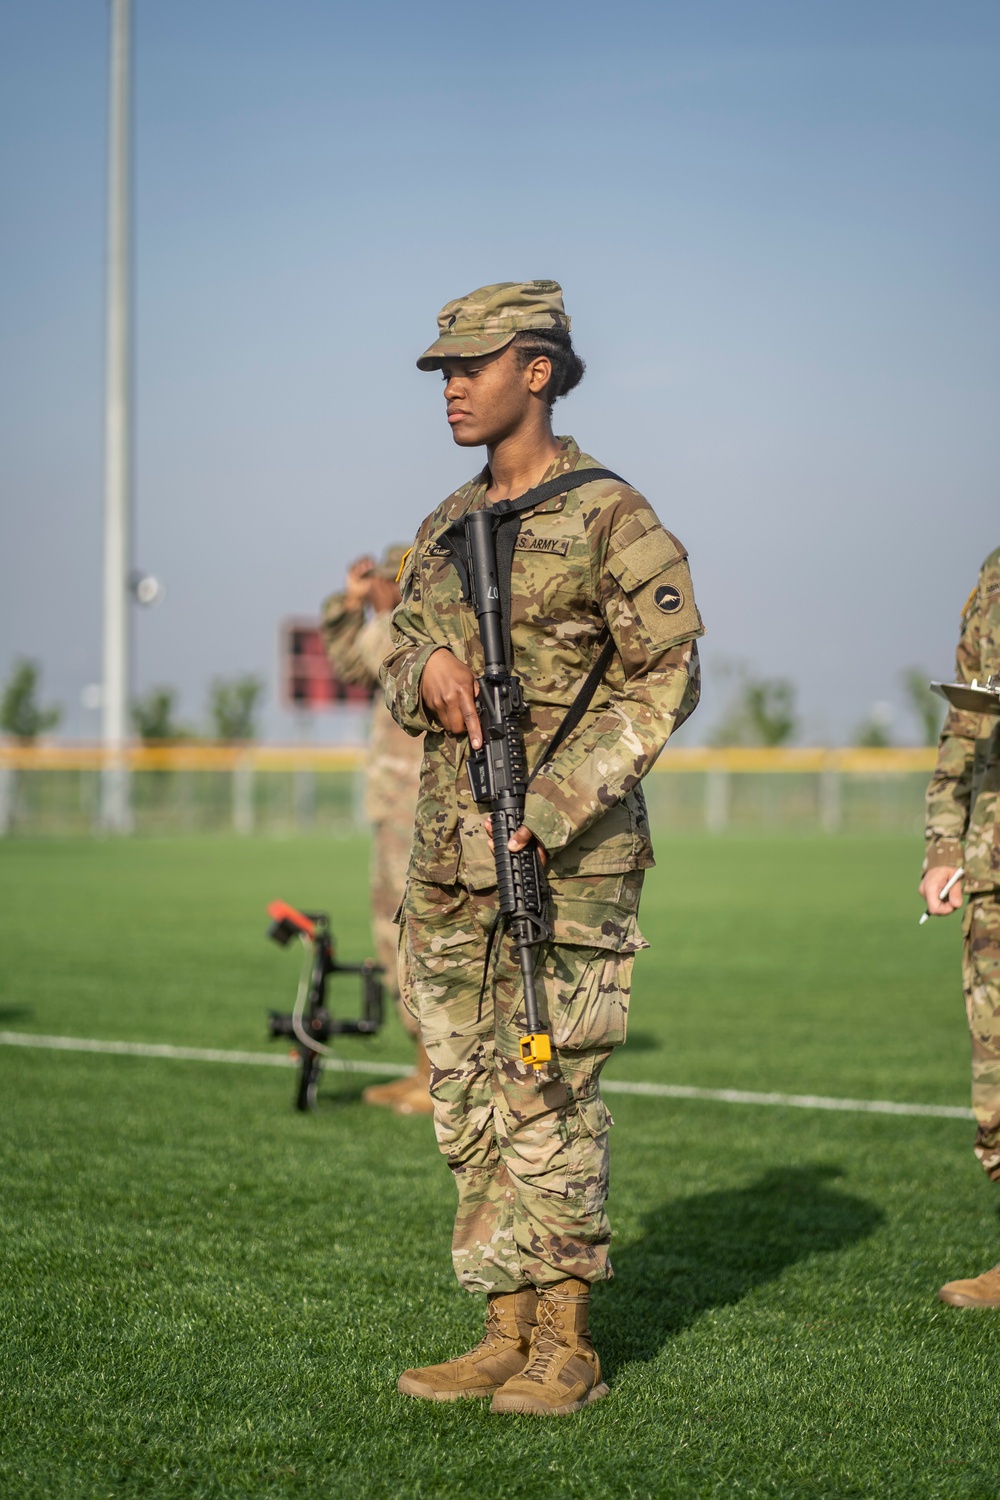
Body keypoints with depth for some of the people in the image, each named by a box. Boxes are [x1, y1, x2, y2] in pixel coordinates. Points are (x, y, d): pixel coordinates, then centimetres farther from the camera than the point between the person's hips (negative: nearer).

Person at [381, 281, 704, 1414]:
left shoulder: (609, 517, -6)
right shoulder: (446, 529, 16)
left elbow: (666, 679, -10)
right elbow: (396, 666, 21)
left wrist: (557, 808, -17)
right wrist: (425, 671, -5)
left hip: (567, 858, -7)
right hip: (449, 859, 7)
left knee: (547, 1098, -6)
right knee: (469, 1104, 7)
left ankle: (565, 1348, 3)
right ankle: (506, 1331, 15)